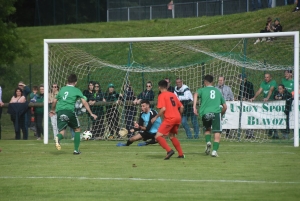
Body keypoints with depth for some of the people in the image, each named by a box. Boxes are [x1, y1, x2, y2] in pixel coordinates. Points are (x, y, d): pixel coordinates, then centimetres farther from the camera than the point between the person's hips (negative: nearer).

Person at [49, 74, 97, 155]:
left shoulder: (62, 89, 21)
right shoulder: (76, 90, 10)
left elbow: (54, 101, 29)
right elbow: (84, 102, 2)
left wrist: (52, 110, 47)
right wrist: (91, 113, 5)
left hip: (59, 112, 3)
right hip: (70, 111, -3)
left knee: (62, 131, 0)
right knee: (77, 129, 18)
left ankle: (58, 138, -38)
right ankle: (76, 150, 13)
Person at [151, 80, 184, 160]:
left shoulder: (162, 96, -4)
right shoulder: (173, 95, 17)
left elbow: (163, 109, -16)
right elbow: (181, 107, 16)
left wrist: (156, 117, -7)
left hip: (169, 119, -8)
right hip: (177, 118, 8)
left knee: (158, 136, -7)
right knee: (172, 136, 26)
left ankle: (169, 150, -26)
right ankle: (181, 154, 24)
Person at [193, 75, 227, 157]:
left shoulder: (202, 90, 16)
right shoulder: (218, 91, 24)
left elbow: (196, 94, -9)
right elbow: (225, 107, 24)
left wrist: (194, 107, -14)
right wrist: (221, 115, 39)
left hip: (205, 113, 1)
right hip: (216, 113, -1)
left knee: (207, 129, 27)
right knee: (217, 133, -1)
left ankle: (208, 142, 3)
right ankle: (214, 150, -17)